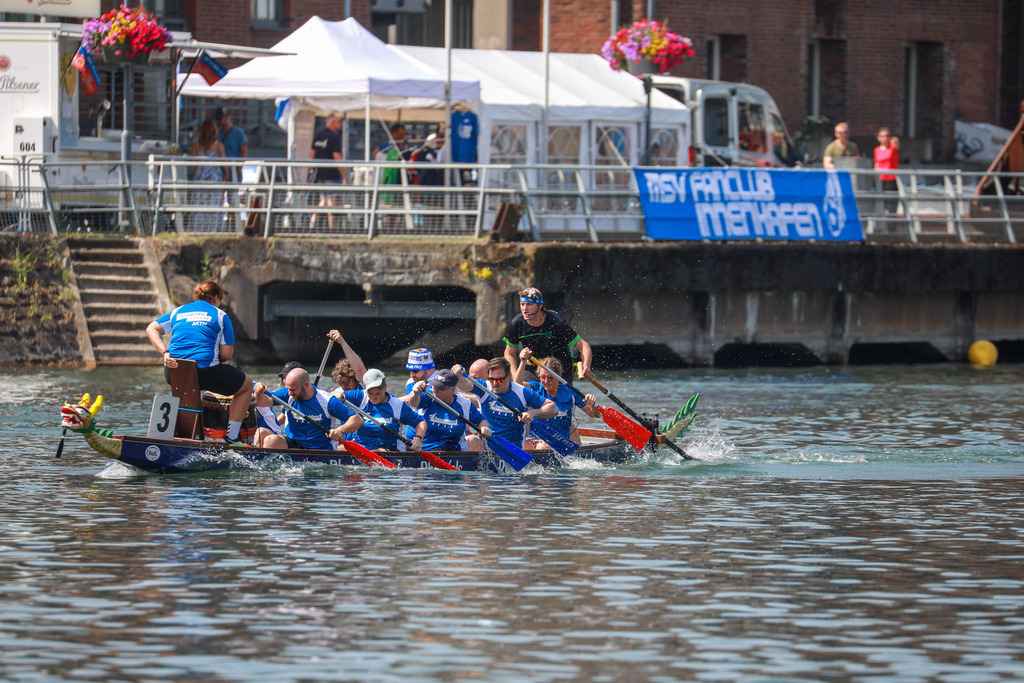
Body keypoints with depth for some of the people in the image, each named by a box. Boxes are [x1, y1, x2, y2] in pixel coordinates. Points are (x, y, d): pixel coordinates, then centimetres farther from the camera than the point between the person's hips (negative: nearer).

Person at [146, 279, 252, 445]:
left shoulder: (177, 312, 19)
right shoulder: (220, 315, 7)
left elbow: (151, 329, 7)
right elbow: (226, 354, 2)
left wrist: (165, 353, -3)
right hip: (206, 372, -5)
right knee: (246, 385, 20)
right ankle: (231, 437, 14)